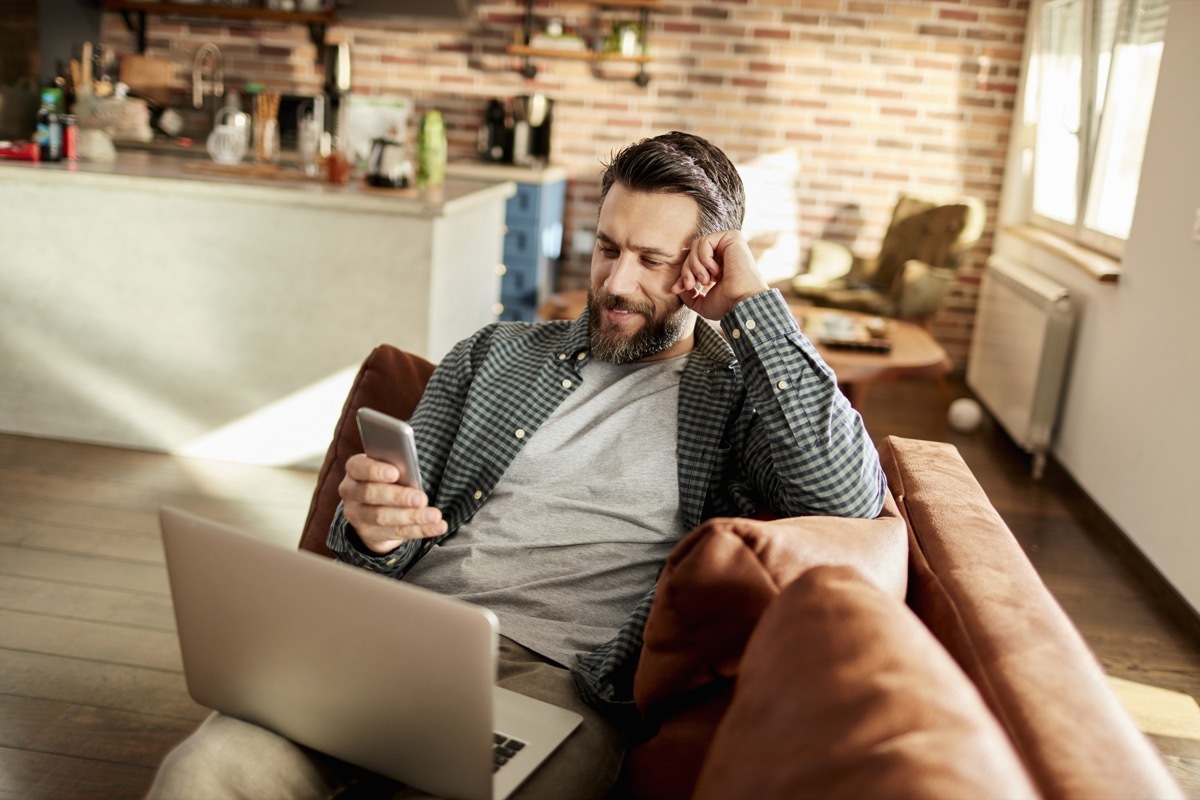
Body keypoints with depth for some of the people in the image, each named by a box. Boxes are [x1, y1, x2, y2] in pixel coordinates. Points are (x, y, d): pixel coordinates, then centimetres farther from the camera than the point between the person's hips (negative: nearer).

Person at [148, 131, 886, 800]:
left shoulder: (741, 393, 10)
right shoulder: (495, 354, 20)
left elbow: (850, 498, -11)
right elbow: (401, 525, 17)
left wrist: (753, 304, -5)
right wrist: (369, 530, -10)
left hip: (556, 678, -2)